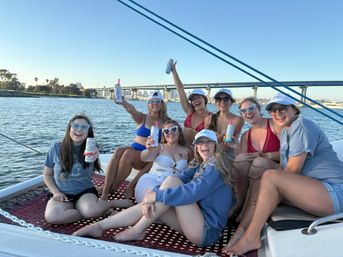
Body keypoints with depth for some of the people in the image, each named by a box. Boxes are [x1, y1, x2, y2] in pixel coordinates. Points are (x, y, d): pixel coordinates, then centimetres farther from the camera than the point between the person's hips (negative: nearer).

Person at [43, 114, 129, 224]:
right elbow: (47, 175, 9)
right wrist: (56, 192, -7)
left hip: (85, 191, -2)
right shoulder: (56, 148, -2)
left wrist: (94, 158, -49)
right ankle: (98, 210, -16)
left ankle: (113, 203, -3)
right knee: (51, 216, -30)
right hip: (62, 194, 2)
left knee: (91, 210, -34)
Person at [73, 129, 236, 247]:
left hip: (207, 231, -8)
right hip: (199, 222, 8)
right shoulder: (201, 166, 13)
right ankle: (100, 226, 4)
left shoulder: (215, 167, -14)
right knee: (149, 206, -3)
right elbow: (182, 177, -1)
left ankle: (137, 230, -11)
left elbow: (192, 192, -28)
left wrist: (155, 195, -21)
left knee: (171, 181, -20)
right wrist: (152, 196, -17)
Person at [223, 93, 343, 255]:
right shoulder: (285, 131, 16)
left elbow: (293, 170, -17)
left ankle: (251, 238, -17)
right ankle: (243, 227, -2)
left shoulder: (302, 126, -12)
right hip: (315, 188, 10)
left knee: (270, 177, -23)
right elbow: (284, 168, 11)